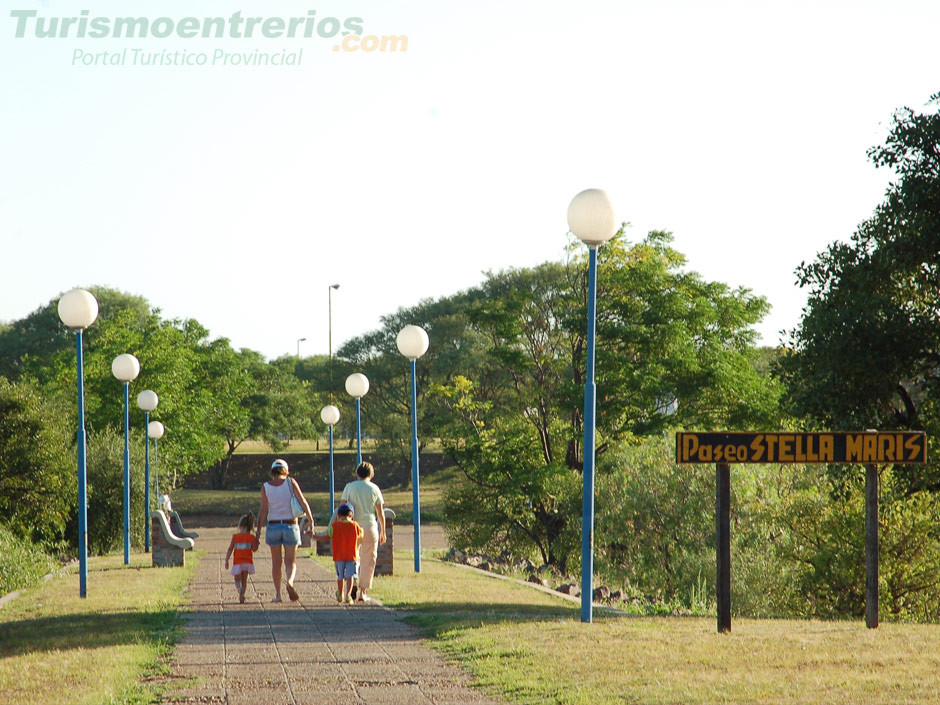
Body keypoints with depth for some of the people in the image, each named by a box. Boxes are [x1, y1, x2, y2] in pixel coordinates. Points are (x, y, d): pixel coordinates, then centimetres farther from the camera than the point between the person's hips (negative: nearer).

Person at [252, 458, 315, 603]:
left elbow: (263, 510, -5)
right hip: (290, 525, -1)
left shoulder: (266, 487, -2)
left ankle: (277, 594, 7)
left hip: (273, 526, 1)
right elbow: (303, 501, -8)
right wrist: (310, 520, -1)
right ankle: (290, 581, -23)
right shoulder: (290, 482, -3)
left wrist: (258, 532, -3)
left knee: (276, 562, 11)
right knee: (290, 561, 7)